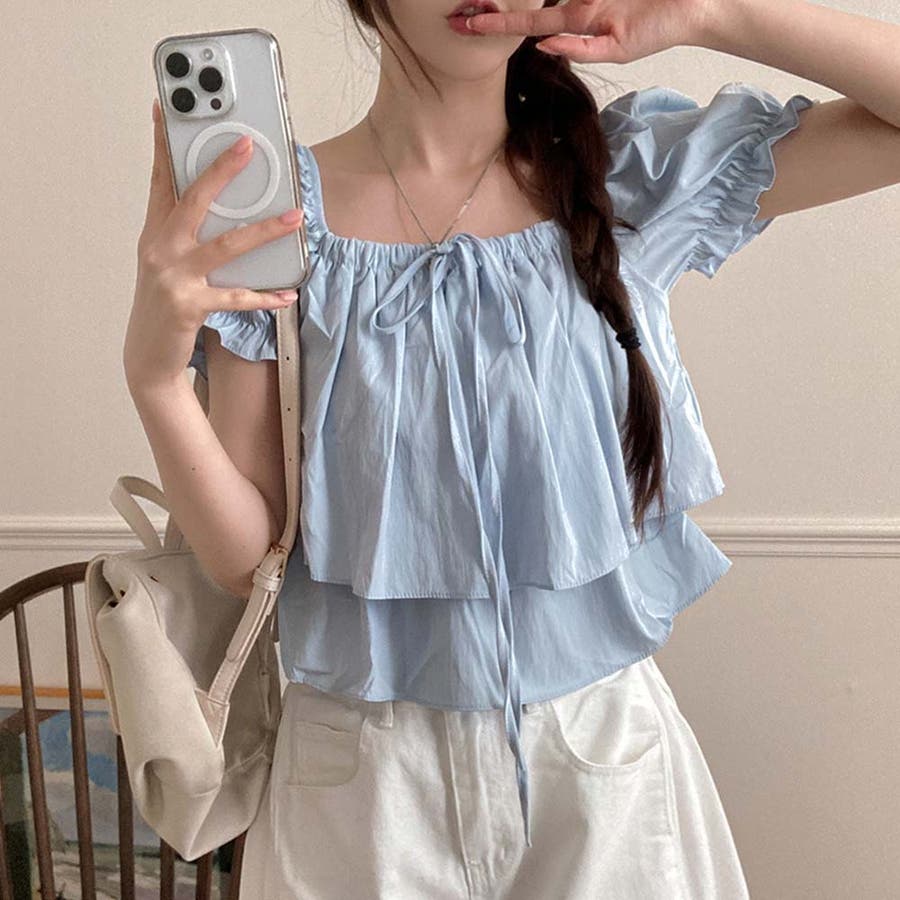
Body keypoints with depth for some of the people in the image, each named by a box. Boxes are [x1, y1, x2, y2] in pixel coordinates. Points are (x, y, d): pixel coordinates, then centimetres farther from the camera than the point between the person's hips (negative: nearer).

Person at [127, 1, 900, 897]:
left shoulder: (637, 171, -4)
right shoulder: (276, 212, -7)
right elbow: (244, 556, -7)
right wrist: (152, 372, -25)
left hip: (609, 755, 2)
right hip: (367, 779, -1)